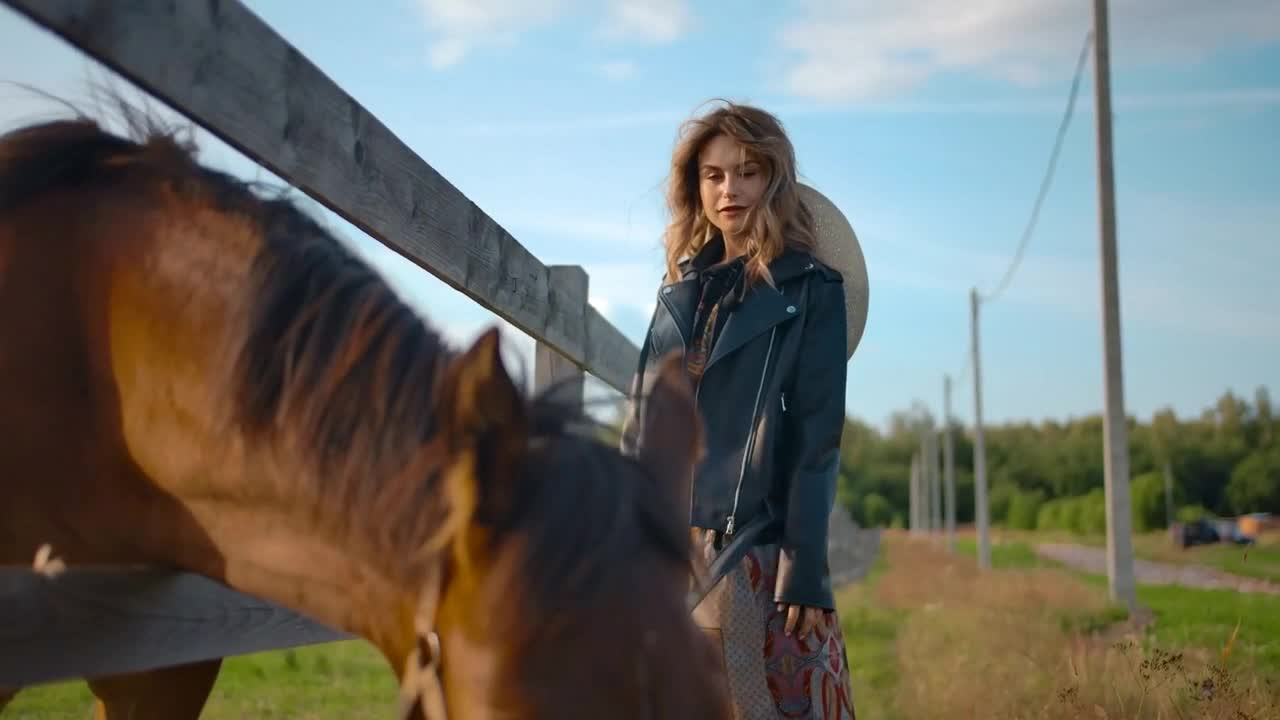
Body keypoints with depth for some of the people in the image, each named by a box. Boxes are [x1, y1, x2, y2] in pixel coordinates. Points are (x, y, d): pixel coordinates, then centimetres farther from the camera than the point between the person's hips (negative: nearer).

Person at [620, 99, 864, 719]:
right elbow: (640, 428, 14)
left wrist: (805, 573, -13)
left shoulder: (810, 291, -1)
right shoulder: (679, 291, 14)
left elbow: (817, 438, -7)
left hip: (758, 550, -5)